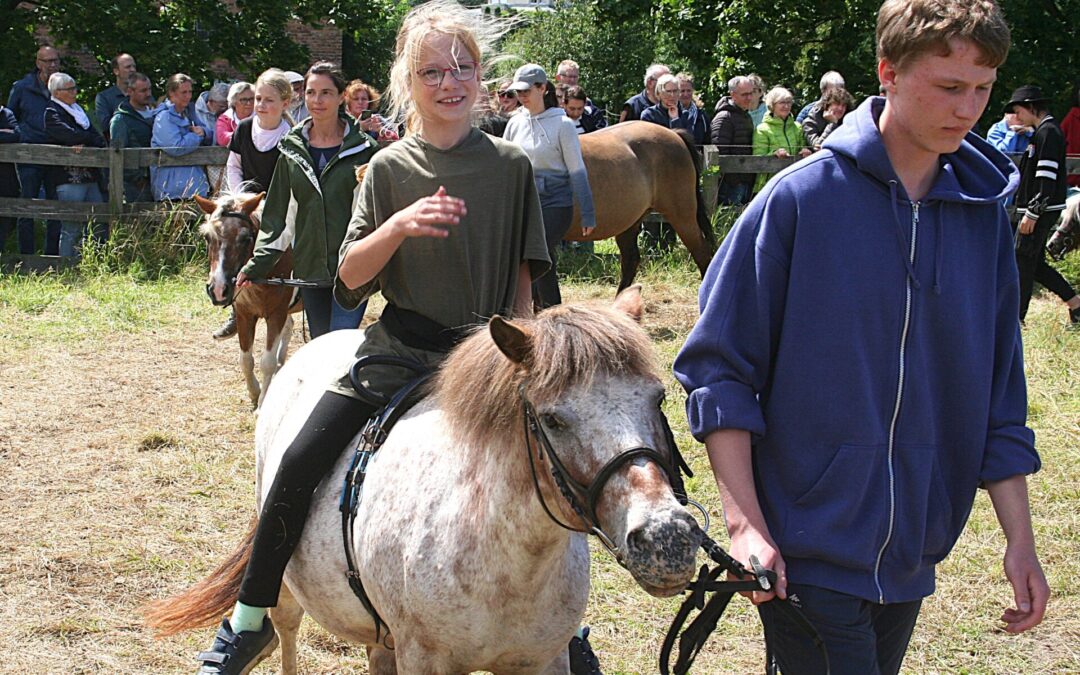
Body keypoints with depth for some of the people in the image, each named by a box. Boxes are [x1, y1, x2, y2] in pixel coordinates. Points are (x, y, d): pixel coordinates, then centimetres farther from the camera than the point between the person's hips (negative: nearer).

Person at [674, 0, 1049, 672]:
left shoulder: (984, 215, 4)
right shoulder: (800, 199, -10)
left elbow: (999, 393, 11)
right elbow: (718, 369, -8)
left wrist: (1020, 537, 7)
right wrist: (744, 522, -15)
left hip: (910, 559, 5)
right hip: (807, 552, -5)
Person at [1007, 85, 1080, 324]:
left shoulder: (1048, 132, -14)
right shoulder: (1043, 131, 18)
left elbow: (1047, 177, -21)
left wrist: (1032, 213, -22)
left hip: (1042, 210, -10)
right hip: (1036, 209, 10)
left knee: (1023, 262, -6)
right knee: (1035, 264, 12)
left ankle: (1016, 318, -3)